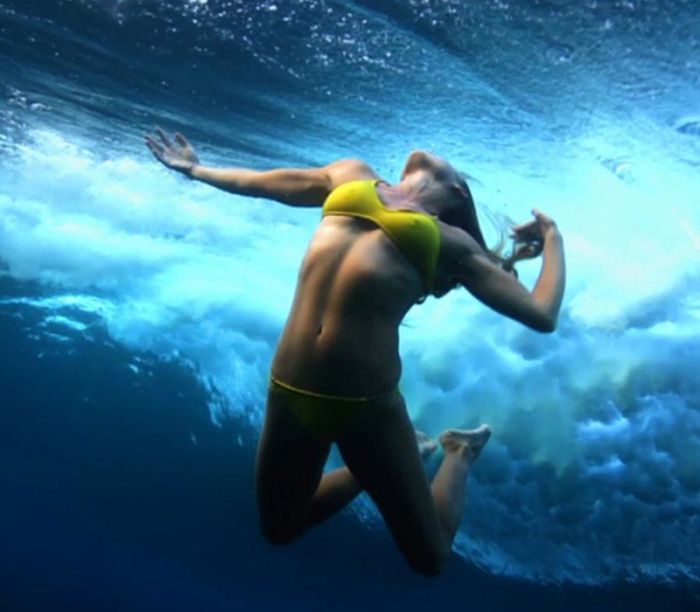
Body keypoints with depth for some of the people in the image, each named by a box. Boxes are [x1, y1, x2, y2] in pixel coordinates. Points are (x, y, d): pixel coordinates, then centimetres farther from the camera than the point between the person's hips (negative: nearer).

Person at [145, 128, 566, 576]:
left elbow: (541, 315, 3)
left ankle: (459, 451, 36)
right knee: (280, 531, 22)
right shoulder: (350, 175, 14)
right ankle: (397, 460, 36)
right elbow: (259, 182, 29)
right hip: (290, 393, 4)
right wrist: (195, 169, 41)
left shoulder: (451, 242, 5)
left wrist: (552, 237, 16)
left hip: (367, 404, -3)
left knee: (429, 557, 11)